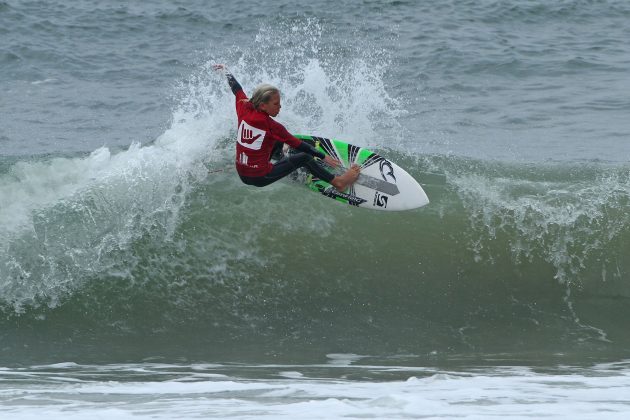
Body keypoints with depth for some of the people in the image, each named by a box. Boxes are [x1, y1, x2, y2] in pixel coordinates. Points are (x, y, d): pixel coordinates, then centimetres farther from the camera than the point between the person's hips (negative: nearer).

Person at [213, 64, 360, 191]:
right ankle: (337, 182, 4)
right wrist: (324, 157, -7)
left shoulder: (243, 109, -6)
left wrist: (225, 70, 32)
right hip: (260, 177, -7)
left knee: (278, 141, 25)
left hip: (242, 175, 7)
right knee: (303, 158, 1)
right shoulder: (271, 126, -20)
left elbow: (236, 88, 15)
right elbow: (298, 144, -14)